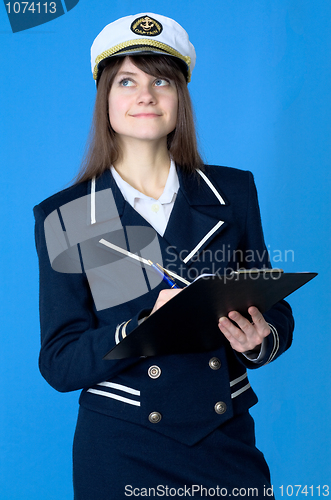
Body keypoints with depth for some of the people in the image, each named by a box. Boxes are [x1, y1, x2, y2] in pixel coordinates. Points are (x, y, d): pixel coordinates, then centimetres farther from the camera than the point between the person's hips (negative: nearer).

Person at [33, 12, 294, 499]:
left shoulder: (234, 192, 3)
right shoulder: (64, 217, -4)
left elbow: (275, 310, 7)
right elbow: (58, 364, -8)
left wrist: (260, 341, -16)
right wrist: (146, 326, -24)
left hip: (229, 442, 2)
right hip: (122, 454, -1)